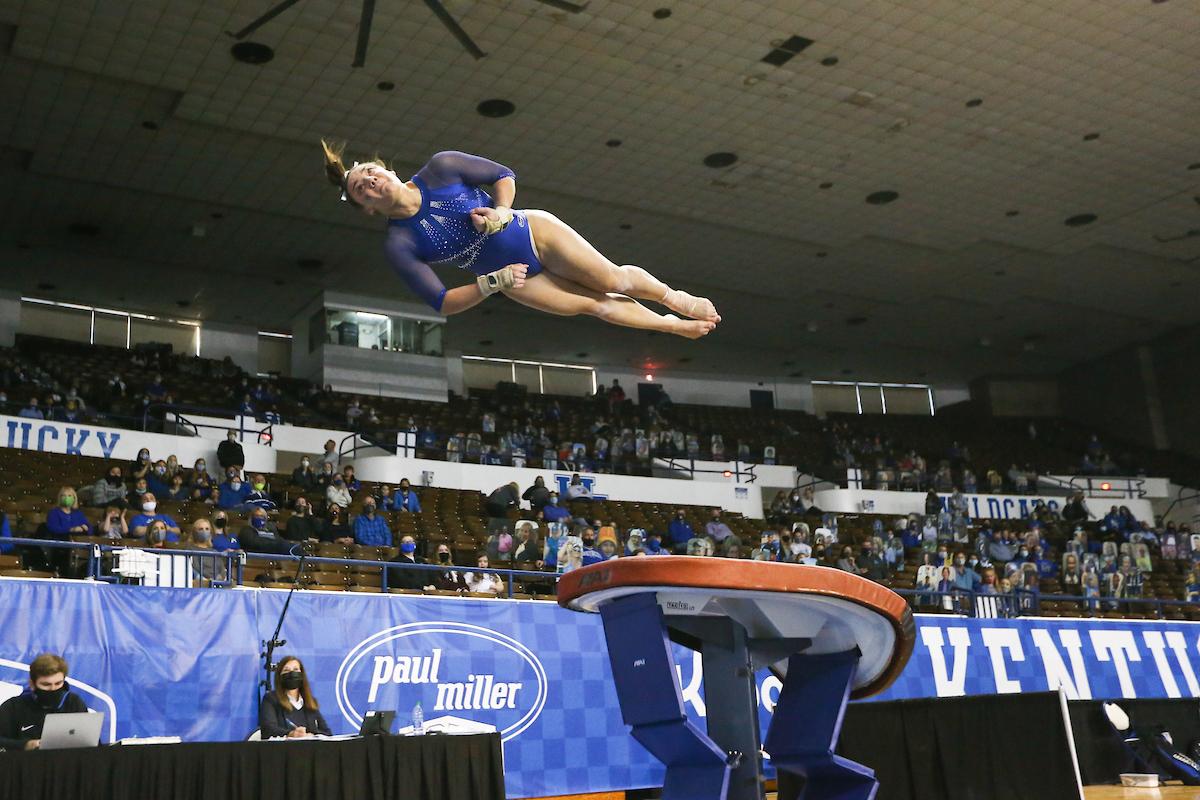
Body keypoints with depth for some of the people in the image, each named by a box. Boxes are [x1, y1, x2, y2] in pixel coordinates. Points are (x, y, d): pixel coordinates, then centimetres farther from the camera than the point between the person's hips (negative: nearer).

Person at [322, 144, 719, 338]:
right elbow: (442, 303, -13)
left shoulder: (441, 168, -15)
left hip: (535, 233, 0)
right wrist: (493, 283, -23)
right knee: (595, 304, 3)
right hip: (515, 280, 0)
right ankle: (672, 325, 27)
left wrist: (501, 211, -22)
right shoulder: (399, 246, -15)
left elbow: (504, 175, -3)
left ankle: (676, 299, 28)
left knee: (616, 281, -2)